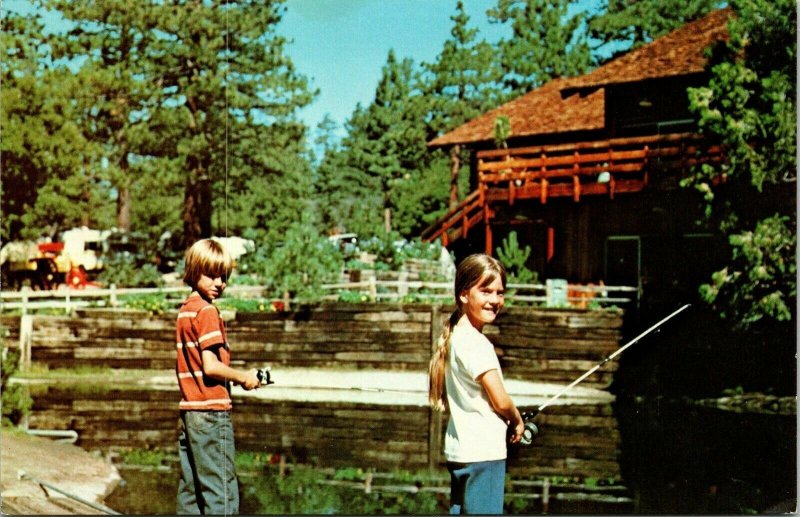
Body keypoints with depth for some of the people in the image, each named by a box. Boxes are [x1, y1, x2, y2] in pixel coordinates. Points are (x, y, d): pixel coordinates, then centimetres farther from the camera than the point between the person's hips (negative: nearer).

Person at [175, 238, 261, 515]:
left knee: (190, 490, 11)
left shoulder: (184, 310, 15)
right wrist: (245, 377, -5)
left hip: (188, 410, 9)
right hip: (212, 410, -9)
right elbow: (211, 366, -18)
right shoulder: (207, 310, -11)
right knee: (221, 491, -7)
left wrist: (237, 376, 13)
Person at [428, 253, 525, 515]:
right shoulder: (475, 342, -17)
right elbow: (500, 400, -16)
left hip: (460, 450, 10)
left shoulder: (457, 336, 12)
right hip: (483, 453, -10)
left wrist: (508, 420, 9)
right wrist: (517, 421, 4)